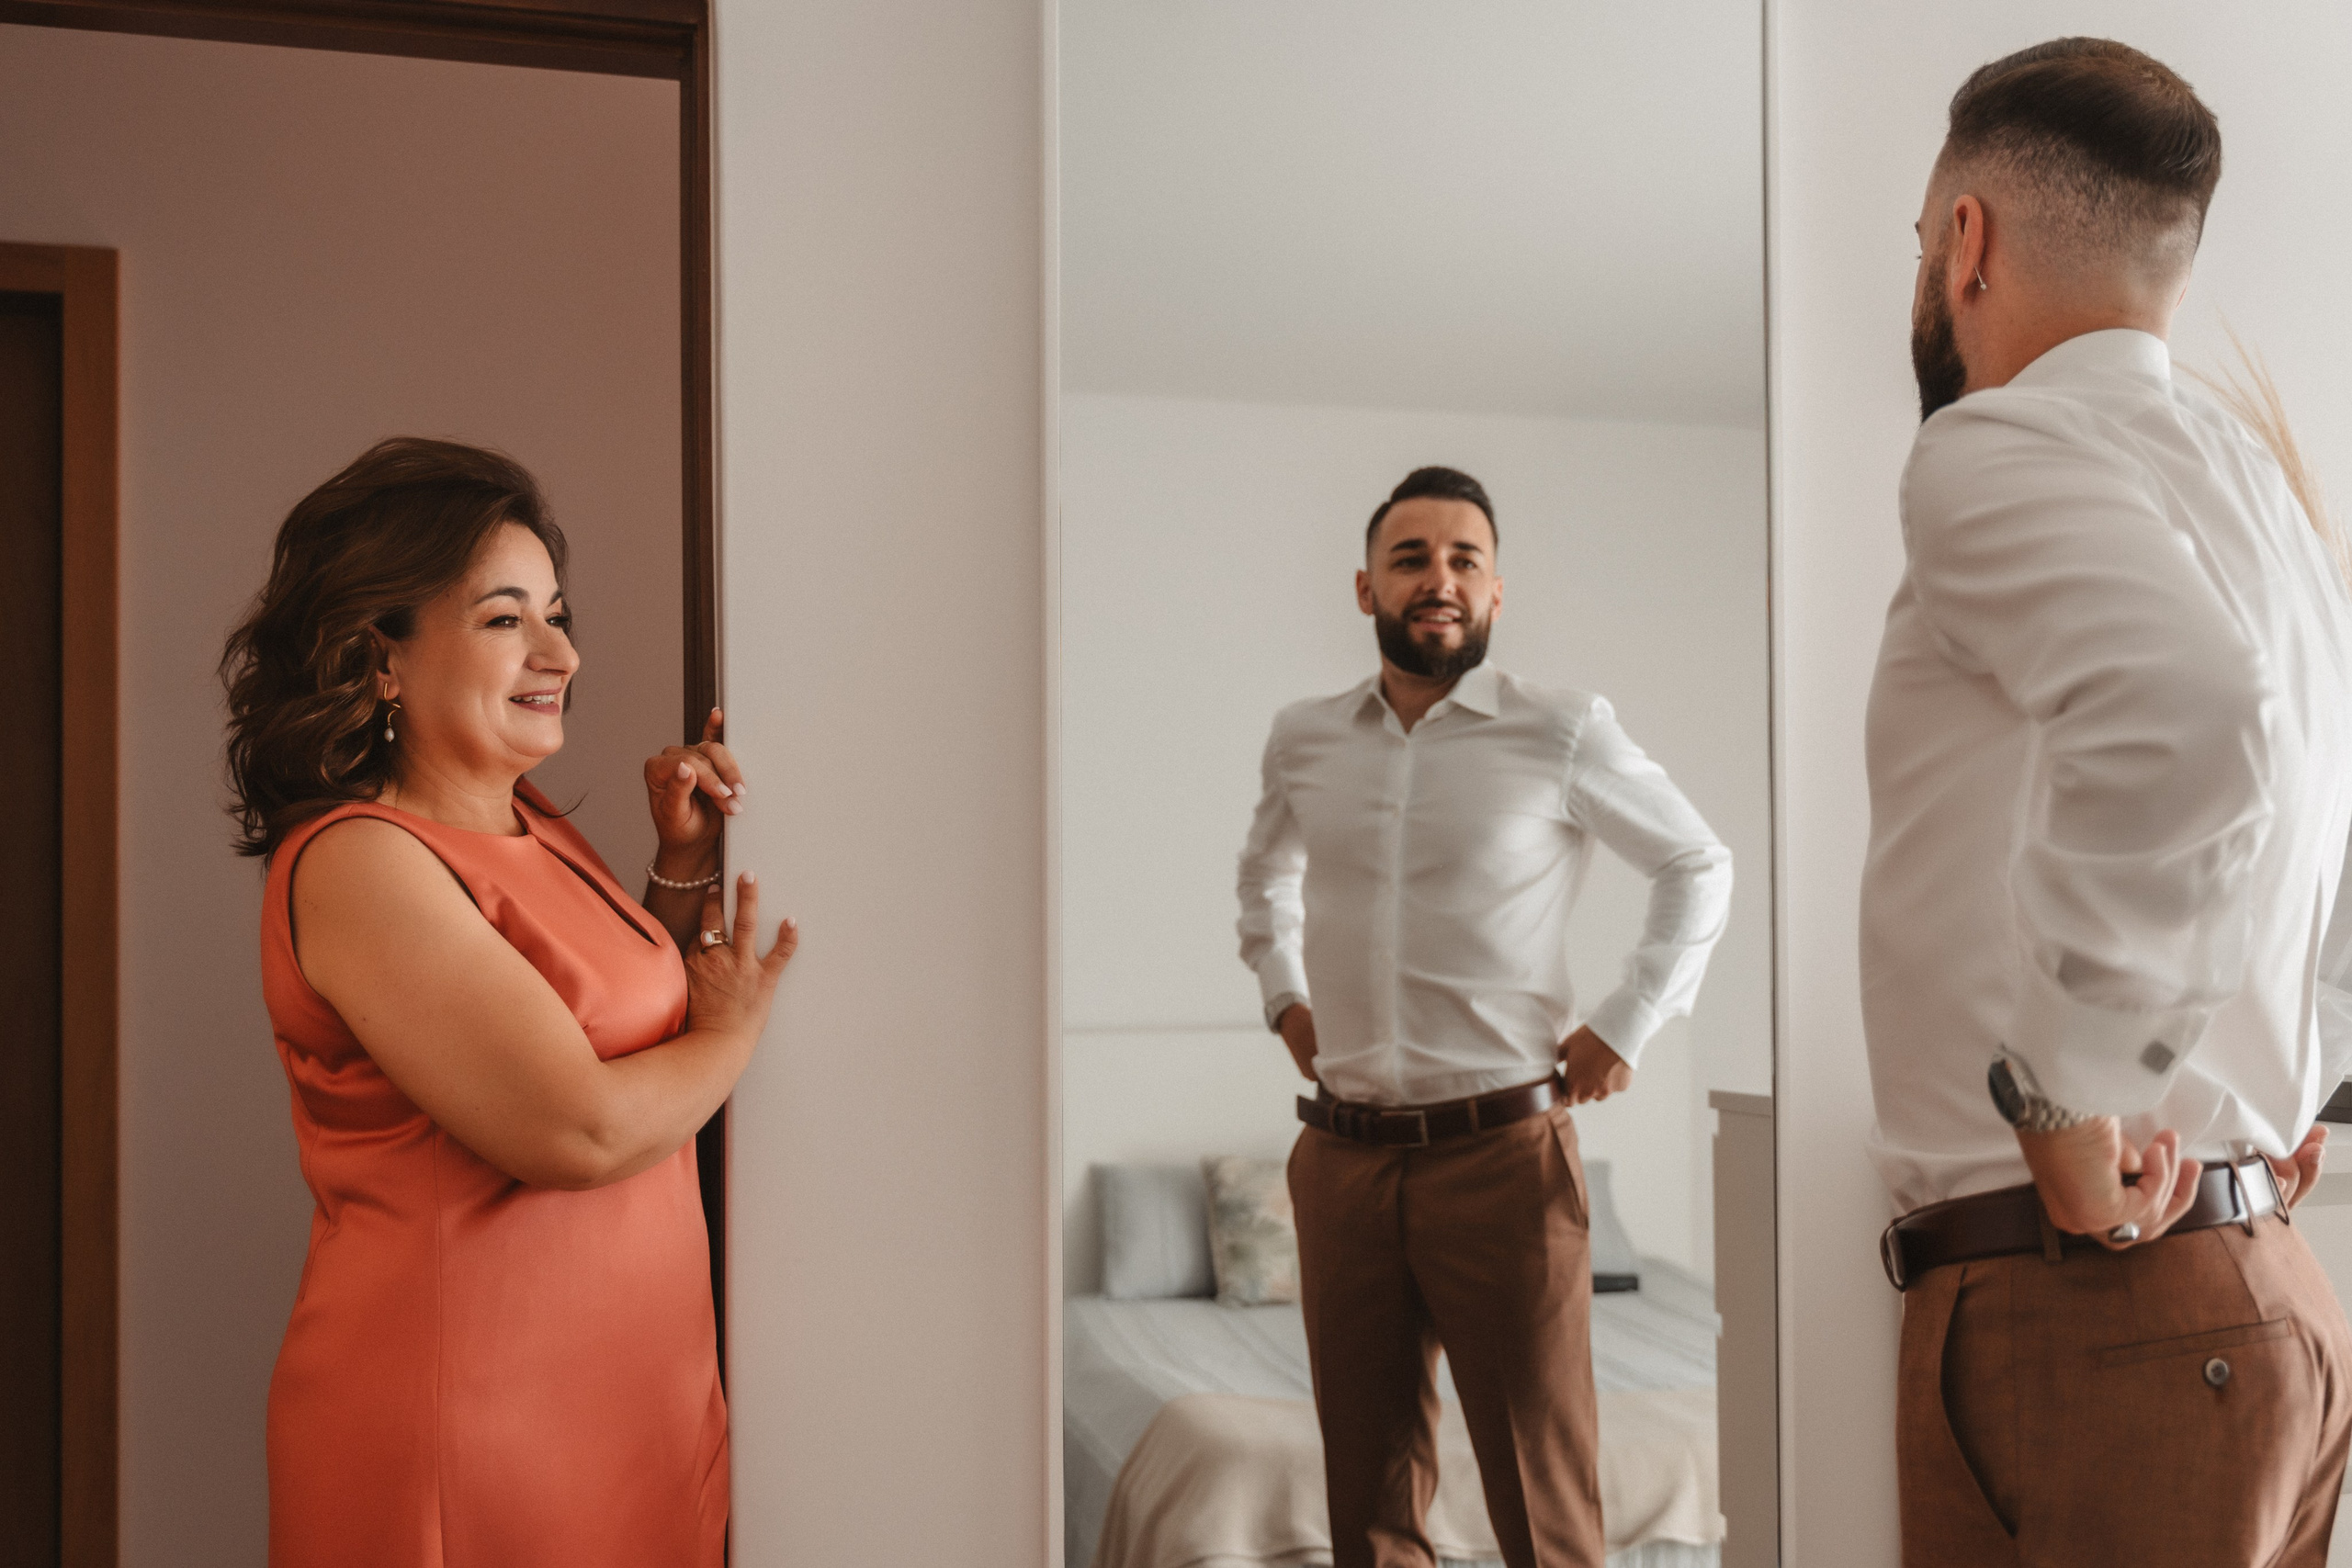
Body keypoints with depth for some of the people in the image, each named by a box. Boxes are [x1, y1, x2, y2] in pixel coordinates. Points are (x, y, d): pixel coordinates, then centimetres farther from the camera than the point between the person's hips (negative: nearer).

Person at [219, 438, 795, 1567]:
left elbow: (642, 1014, 20)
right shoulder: (356, 863, -19)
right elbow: (581, 1130, -25)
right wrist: (731, 1030, -7)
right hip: (460, 1428, -8)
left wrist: (684, 871, 6)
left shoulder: (536, 831, 7)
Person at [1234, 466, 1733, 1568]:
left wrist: (1626, 1026, 2)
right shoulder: (1303, 741, 7)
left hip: (1505, 1154, -3)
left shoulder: (1562, 734, -3)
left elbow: (1698, 868, 9)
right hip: (1342, 1157, 3)